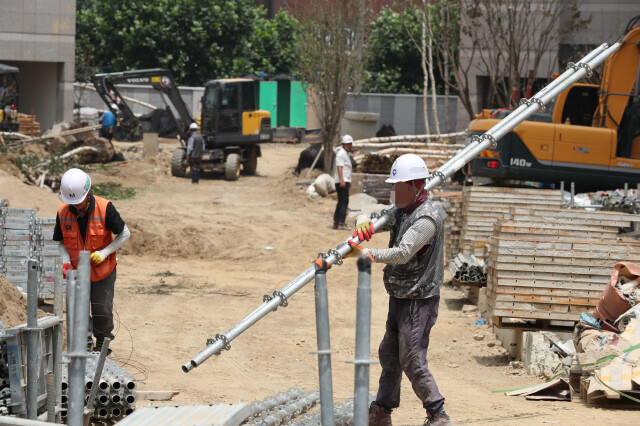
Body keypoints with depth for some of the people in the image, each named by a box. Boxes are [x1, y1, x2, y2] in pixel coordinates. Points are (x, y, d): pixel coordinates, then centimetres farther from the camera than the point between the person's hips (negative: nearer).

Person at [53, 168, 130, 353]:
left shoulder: (105, 208, -21)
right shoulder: (63, 212, -11)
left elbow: (124, 234, -10)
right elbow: (61, 242, 2)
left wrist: (104, 253, -19)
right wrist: (66, 262, -15)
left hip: (103, 270, -2)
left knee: (102, 310, 7)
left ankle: (102, 342, 29)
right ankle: (84, 343, 11)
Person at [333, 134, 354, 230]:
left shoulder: (346, 154, 21)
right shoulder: (341, 153, -11)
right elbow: (339, 167, -20)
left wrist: (349, 181, 28)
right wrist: (342, 180, -28)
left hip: (345, 181, 11)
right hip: (342, 181, -11)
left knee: (341, 202, 12)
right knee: (344, 202, -14)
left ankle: (336, 223, 15)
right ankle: (341, 223, -19)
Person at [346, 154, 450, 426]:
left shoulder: (427, 218, -19)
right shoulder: (401, 212, 10)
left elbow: (403, 253, -29)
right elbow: (370, 218, 15)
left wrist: (367, 254, -26)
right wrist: (363, 222, -10)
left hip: (419, 300, -10)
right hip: (399, 299, 10)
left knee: (412, 361, -9)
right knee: (389, 354, 14)